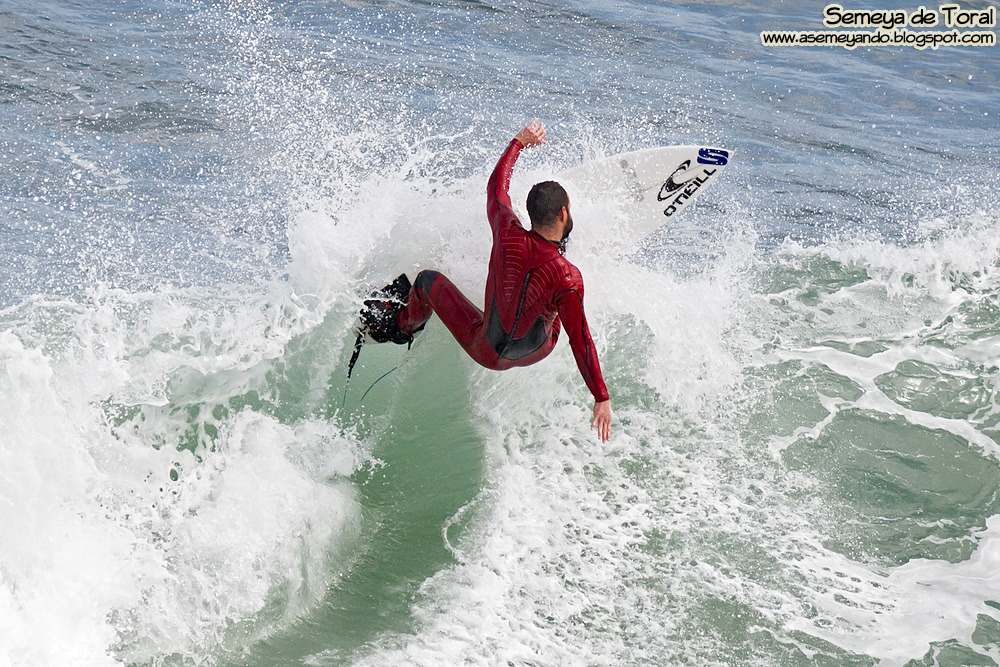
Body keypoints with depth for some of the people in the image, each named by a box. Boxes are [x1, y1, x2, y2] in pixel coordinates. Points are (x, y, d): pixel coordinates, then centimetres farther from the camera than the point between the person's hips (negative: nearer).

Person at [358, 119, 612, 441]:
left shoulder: (508, 234, -25)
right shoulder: (568, 278, -31)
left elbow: (496, 185, -5)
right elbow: (580, 340, -26)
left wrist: (520, 142, 11)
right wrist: (602, 399, -18)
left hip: (488, 351, 1)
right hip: (537, 351, 0)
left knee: (429, 280, 19)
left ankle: (401, 324, 48)